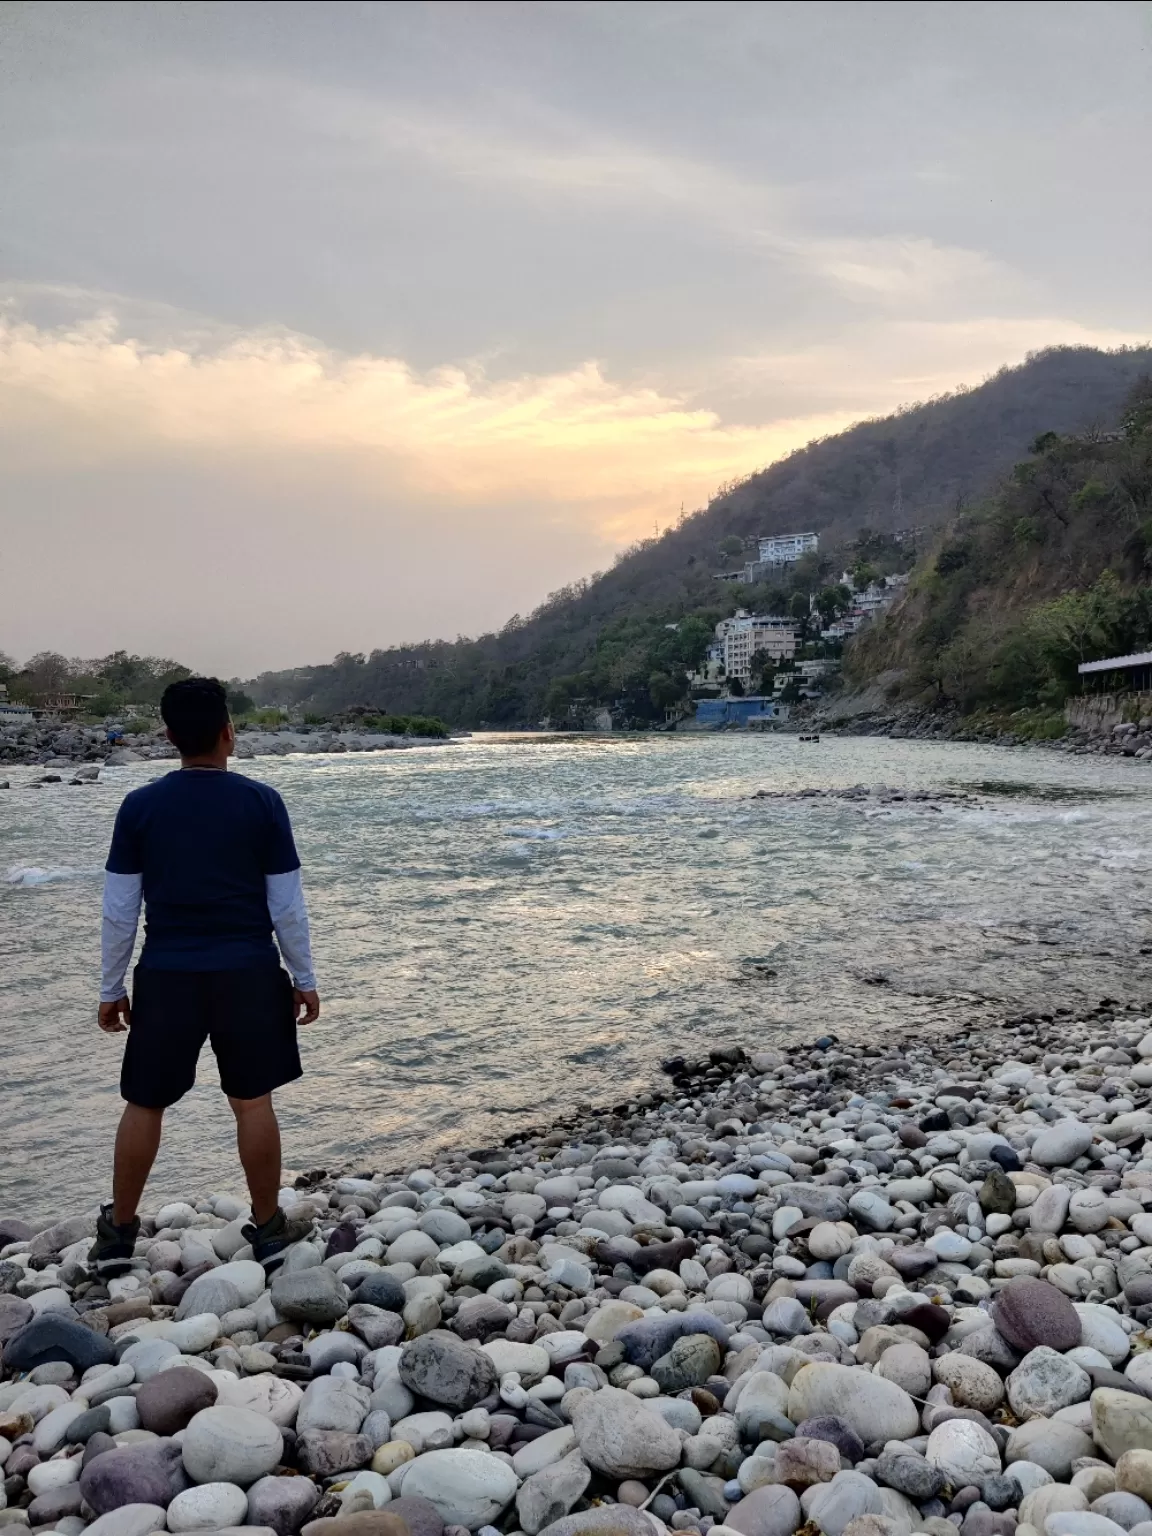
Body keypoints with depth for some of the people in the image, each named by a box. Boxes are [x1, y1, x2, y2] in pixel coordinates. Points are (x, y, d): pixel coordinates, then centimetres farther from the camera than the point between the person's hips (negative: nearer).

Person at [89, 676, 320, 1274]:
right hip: (247, 972, -1)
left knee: (144, 1104, 14)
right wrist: (305, 979, 6)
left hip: (167, 975, 1)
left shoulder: (139, 807, -3)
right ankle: (268, 1229, 20)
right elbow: (286, 905, -4)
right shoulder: (262, 803, -6)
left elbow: (119, 911, -1)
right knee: (253, 1101, 10)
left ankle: (118, 1232, 26)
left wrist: (111, 988, 10)